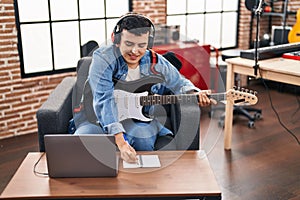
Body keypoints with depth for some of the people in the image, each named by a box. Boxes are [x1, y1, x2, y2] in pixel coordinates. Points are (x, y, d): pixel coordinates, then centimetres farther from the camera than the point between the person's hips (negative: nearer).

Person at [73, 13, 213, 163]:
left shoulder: (156, 62, -3)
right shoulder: (103, 58, -17)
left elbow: (179, 83, 15)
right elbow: (104, 101, -30)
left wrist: (194, 94, -11)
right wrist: (120, 141, -42)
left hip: (139, 121, 3)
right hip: (101, 118, -2)